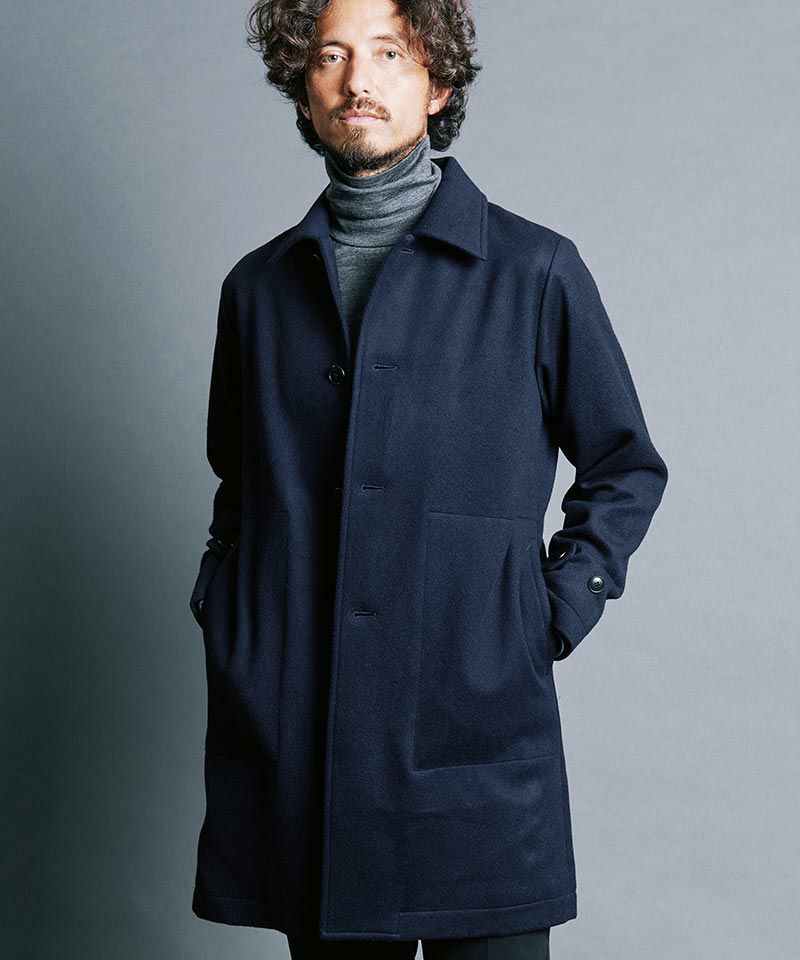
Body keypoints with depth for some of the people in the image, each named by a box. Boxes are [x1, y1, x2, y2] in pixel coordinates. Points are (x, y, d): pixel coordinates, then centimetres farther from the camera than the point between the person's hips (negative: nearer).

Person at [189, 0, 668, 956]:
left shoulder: (535, 271, 2)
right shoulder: (258, 286, 12)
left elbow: (625, 466, 10)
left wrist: (550, 617, 0)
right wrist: (221, 608, 10)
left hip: (475, 736, -2)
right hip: (288, 740, 3)